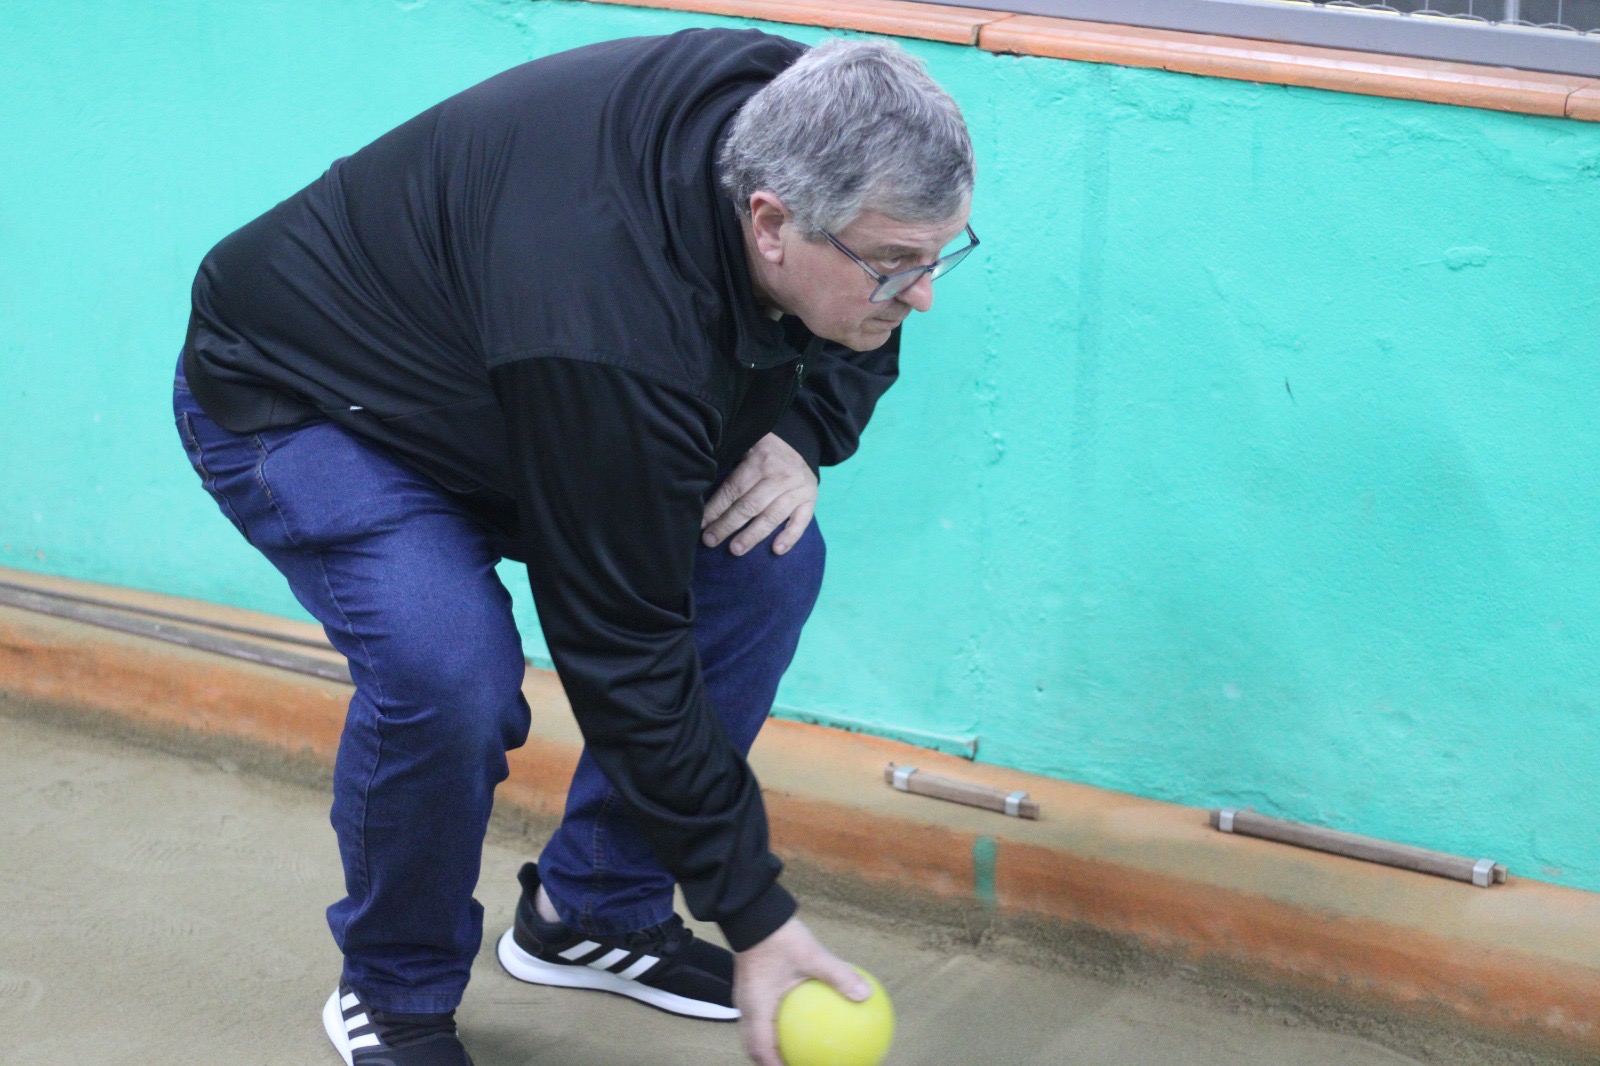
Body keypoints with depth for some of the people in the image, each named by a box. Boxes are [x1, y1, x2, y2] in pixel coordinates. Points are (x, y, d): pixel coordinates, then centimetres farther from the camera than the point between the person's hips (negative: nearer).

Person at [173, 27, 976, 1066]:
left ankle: (595, 910, 10)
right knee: (448, 668, -31)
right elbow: (627, 656, -33)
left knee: (768, 563, -5)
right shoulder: (612, 336, -41)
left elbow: (857, 334, 4)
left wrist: (805, 431, -17)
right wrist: (754, 915, -26)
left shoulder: (789, 114, -20)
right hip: (297, 400, -8)